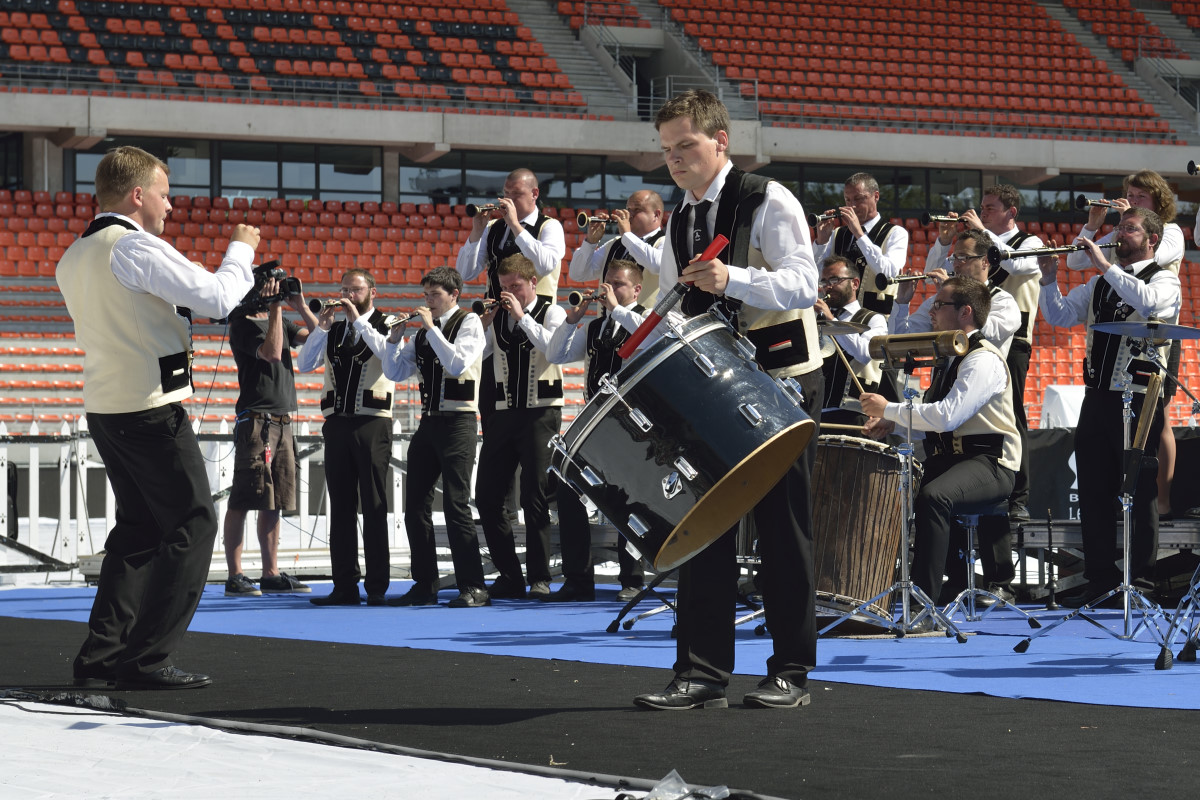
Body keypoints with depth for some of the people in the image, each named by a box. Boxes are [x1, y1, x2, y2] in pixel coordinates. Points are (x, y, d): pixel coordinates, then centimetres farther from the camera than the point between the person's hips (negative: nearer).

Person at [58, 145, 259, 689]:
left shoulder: (73, 260, 14)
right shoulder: (136, 247, -13)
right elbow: (218, 298, -15)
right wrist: (240, 250, 1)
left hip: (103, 409, 9)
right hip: (150, 408, -9)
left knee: (138, 526, 16)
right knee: (193, 524, -3)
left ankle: (100, 654, 12)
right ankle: (146, 660, -7)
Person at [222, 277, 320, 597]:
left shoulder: (279, 322, 17)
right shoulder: (243, 324, -6)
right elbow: (272, 352, -20)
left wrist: (302, 308, 2)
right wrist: (276, 308, -17)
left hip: (281, 421, 8)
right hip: (257, 419, -8)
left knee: (273, 503, 9)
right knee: (242, 500, -8)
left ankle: (271, 574, 13)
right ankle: (235, 577, -8)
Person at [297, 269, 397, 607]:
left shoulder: (386, 323, 3)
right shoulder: (333, 330, 16)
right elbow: (304, 364, 6)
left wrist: (358, 320, -16)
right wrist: (322, 326, -4)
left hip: (372, 423, -5)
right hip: (337, 423, 5)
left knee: (374, 506, -4)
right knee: (341, 506, 4)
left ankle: (377, 587, -3)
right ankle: (344, 586, 7)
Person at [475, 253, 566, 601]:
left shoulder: (552, 313, 0)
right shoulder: (497, 316, 11)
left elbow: (556, 348, -19)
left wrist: (522, 316, -17)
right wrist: (482, 324, -5)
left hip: (541, 413, -5)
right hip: (505, 413, 5)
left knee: (535, 499, -7)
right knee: (487, 497, 3)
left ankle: (539, 578, 0)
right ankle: (509, 576, 12)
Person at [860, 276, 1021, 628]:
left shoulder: (983, 360, -15)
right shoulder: (948, 356, 16)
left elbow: (947, 415, -28)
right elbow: (930, 411, 24)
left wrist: (890, 409, -19)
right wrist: (892, 421, 4)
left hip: (989, 463, -10)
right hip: (946, 455, 10)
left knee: (932, 496, -35)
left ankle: (924, 608, -36)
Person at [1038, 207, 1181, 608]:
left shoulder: (1164, 280, -1)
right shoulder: (1098, 285, 18)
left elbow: (1146, 302, -23)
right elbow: (1060, 316, 10)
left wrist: (1105, 264, -21)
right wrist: (1049, 279, -6)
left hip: (1139, 399, -6)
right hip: (1098, 396, 6)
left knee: (1138, 491, -3)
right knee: (1093, 489, 8)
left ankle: (1141, 582, 3)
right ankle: (1100, 578, 16)